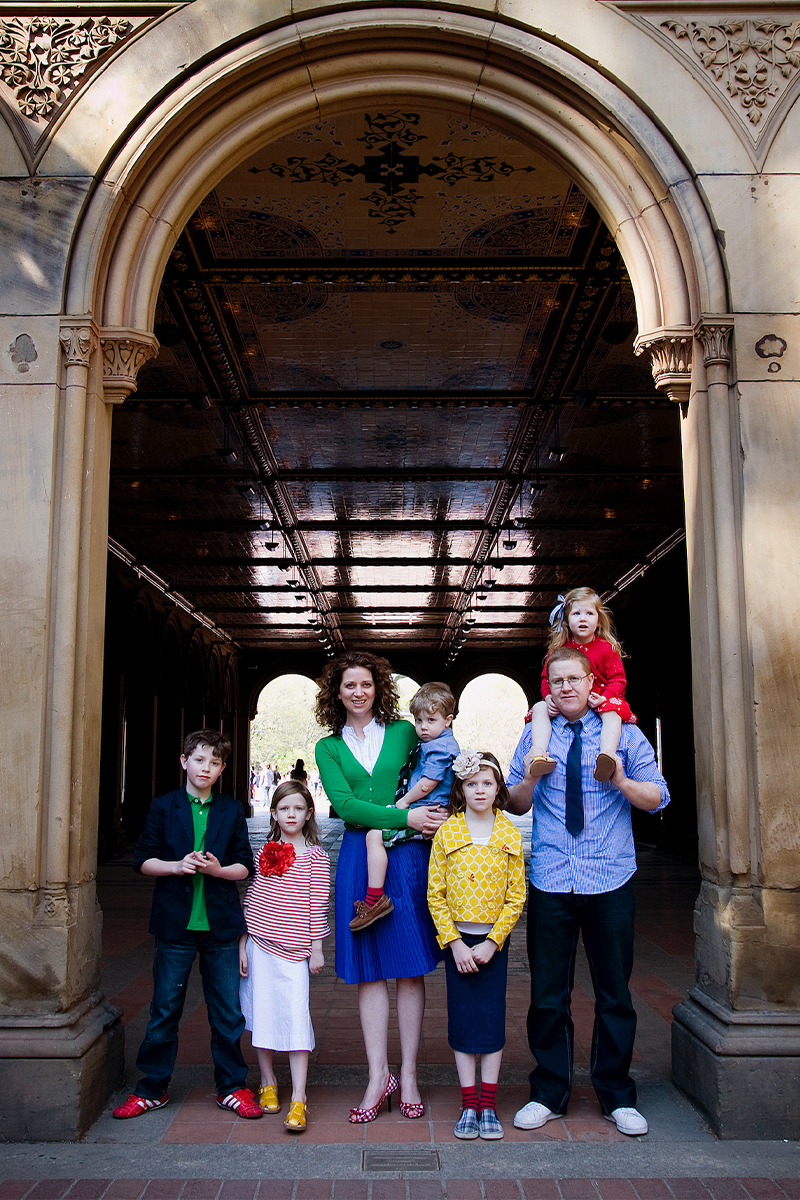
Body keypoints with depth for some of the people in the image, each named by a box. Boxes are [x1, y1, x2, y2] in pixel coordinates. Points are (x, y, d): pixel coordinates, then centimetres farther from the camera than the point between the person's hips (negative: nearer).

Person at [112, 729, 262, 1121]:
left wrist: (219, 869, -14)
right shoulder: (163, 807, 3)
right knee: (164, 1010, 7)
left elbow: (245, 866, 6)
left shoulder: (232, 810, 5)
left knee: (228, 1012, 7)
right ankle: (152, 1089, 23)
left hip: (220, 924, 1)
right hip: (175, 923, -1)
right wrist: (177, 866, -15)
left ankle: (232, 1087, 21)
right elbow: (143, 860, 2)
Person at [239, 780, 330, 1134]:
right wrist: (242, 944, 7)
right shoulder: (265, 852, 8)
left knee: (296, 1020, -7)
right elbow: (250, 901, 10)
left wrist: (316, 949, -1)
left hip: (292, 951, -4)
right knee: (260, 1015, 11)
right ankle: (268, 1083, 30)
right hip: (257, 946, 4)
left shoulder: (315, 857, -2)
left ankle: (298, 1100, -2)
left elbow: (317, 907, -1)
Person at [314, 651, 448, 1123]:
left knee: (411, 967, 3)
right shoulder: (329, 747, 8)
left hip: (408, 855, -1)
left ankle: (408, 1075, 14)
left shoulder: (404, 731, 7)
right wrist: (405, 817, -15)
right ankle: (379, 1075, 14)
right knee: (369, 969, 4)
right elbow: (344, 804, -5)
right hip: (358, 858, 1)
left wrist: (432, 815, -12)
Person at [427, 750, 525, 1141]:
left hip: (494, 940, 0)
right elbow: (435, 895, -2)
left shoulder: (509, 834, -3)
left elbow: (516, 895, -2)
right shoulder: (446, 833, -3)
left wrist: (492, 942, -8)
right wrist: (454, 943, -9)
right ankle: (468, 1105, 15)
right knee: (462, 1021, 5)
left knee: (492, 1019, 4)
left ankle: (489, 1106, 15)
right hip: (456, 939, 0)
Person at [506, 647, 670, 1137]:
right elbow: (516, 805, 8)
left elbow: (658, 798, -1)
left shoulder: (624, 733, 3)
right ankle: (549, 1094, 23)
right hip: (550, 881, 1)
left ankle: (618, 1097, 26)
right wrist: (528, 780, -13)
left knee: (615, 993, 10)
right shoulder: (535, 736, 7)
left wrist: (622, 782, -20)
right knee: (548, 993, 7)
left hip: (611, 881, -1)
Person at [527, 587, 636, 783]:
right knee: (539, 709, -21)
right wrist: (549, 697, -9)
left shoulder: (606, 648, 2)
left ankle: (608, 754, -54)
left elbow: (618, 679, 0)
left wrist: (604, 697, -20)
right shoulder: (558, 648, 9)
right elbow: (546, 677, 13)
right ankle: (539, 753, -39)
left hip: (598, 700, -3)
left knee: (612, 712, -35)